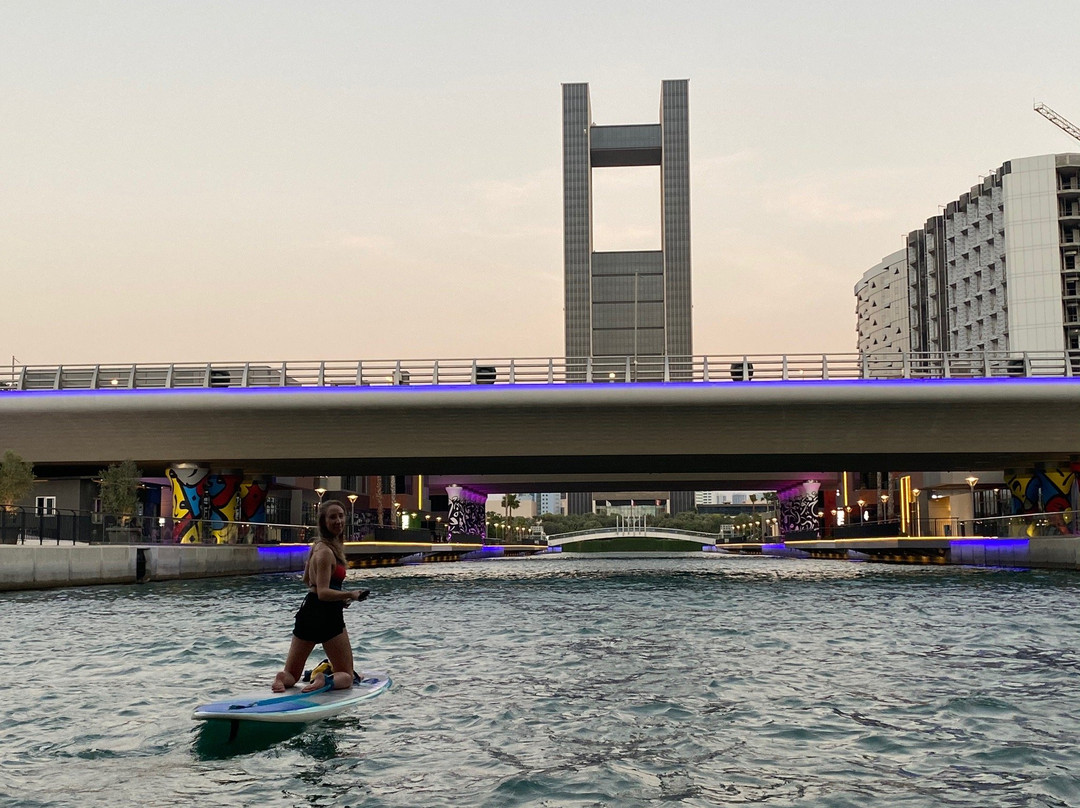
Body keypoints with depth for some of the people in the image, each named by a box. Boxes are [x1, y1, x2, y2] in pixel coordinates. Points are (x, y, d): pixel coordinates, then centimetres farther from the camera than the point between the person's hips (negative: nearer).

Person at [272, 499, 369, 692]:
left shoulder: (317, 546, 12)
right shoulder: (326, 552, -16)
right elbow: (323, 593, -22)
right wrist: (349, 595, -33)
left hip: (308, 612, 8)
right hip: (328, 617, -8)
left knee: (291, 675, 16)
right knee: (346, 677, 5)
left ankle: (283, 678, -16)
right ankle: (325, 681, -23)